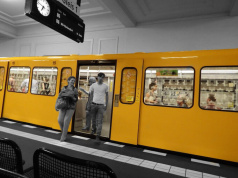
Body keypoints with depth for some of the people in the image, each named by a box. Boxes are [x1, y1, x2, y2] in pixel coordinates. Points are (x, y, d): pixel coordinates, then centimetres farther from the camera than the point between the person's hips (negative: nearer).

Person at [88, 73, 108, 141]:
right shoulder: (93, 85, 4)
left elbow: (106, 96, 8)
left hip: (101, 105, -1)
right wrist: (90, 104, 3)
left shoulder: (105, 86, 2)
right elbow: (91, 95, 8)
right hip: (94, 104, 2)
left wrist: (106, 105, 2)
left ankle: (98, 135, -5)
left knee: (100, 121, -7)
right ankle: (93, 129, 36)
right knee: (94, 119, 12)